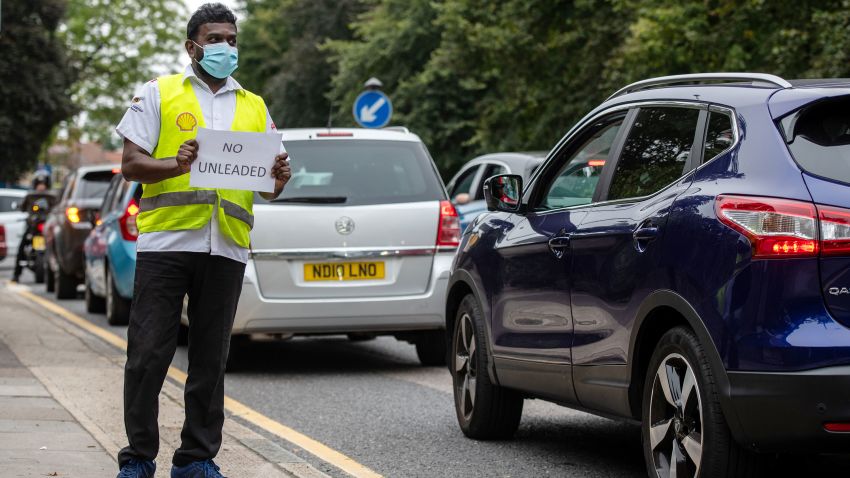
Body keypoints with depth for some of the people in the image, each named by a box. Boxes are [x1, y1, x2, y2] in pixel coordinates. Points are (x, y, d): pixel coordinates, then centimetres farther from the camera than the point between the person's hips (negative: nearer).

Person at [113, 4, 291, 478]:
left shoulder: (254, 107, 19)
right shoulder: (159, 94, 9)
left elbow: (269, 188, 17)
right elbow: (131, 164, 0)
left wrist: (278, 179, -8)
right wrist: (177, 164, -19)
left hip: (226, 247, 3)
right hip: (166, 240, -3)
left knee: (211, 360, 5)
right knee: (149, 355, -3)